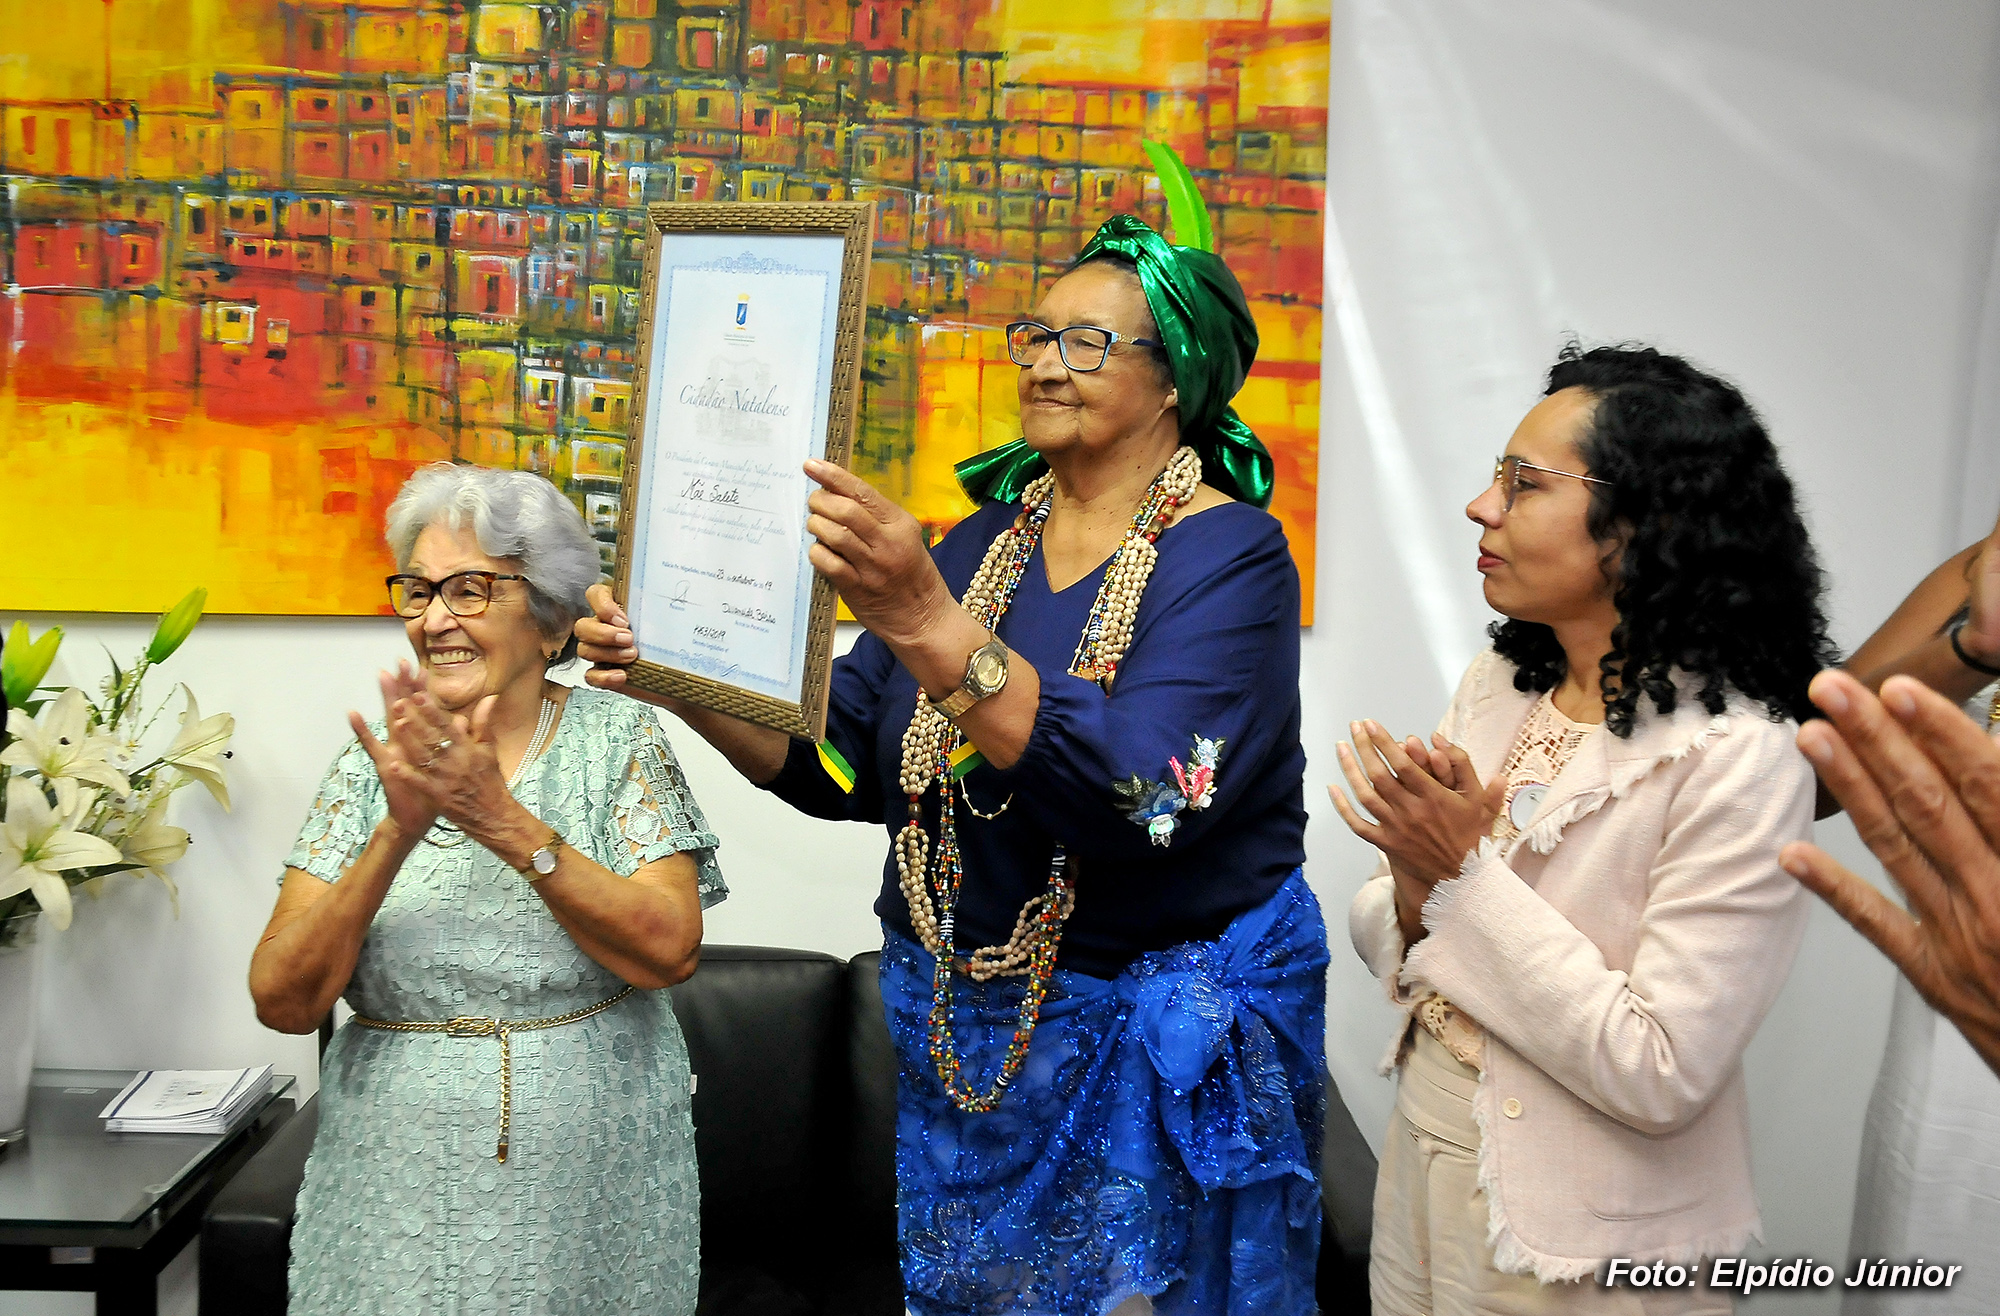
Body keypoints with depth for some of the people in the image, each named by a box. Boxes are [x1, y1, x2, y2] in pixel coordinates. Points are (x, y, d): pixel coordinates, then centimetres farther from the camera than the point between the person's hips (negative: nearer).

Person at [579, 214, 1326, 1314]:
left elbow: (1141, 793, -31)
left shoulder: (1228, 556, -13)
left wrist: (924, 620, -39)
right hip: (965, 1028, 6)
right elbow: (841, 759, 4)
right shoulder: (986, 541, 6)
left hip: (1168, 1042, -5)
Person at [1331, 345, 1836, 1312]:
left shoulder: (1738, 765, -21)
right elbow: (1386, 943, 4)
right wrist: (1414, 886, -18)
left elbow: (1660, 1077, -24)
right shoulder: (1495, 688, -1)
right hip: (1422, 1158, 6)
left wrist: (1468, 874, -24)